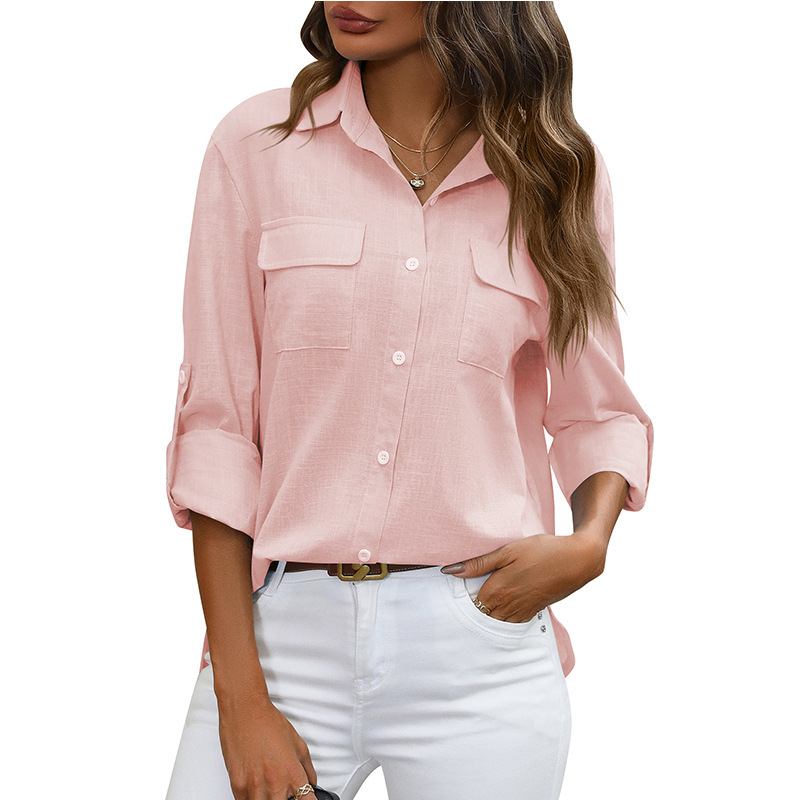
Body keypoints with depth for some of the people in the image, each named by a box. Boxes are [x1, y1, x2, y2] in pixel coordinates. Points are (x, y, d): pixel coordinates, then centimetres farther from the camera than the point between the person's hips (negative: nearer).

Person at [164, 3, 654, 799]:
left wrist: (588, 543, -9)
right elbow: (215, 423, -3)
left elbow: (598, 412, 12)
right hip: (282, 633, 0)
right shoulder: (257, 143, 0)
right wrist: (240, 695, -7)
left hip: (480, 648, 1)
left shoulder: (552, 168, 3)